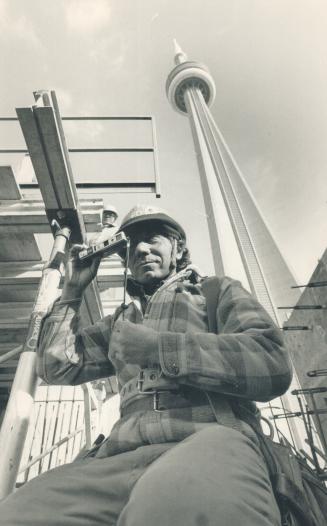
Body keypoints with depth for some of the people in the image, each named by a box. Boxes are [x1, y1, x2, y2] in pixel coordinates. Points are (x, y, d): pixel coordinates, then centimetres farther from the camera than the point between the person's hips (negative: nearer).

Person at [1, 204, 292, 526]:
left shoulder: (217, 290, 15)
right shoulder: (121, 319, 30)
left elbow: (271, 366, -3)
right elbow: (56, 367, 27)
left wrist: (156, 347, -10)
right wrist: (72, 290, 24)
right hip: (125, 452, 5)